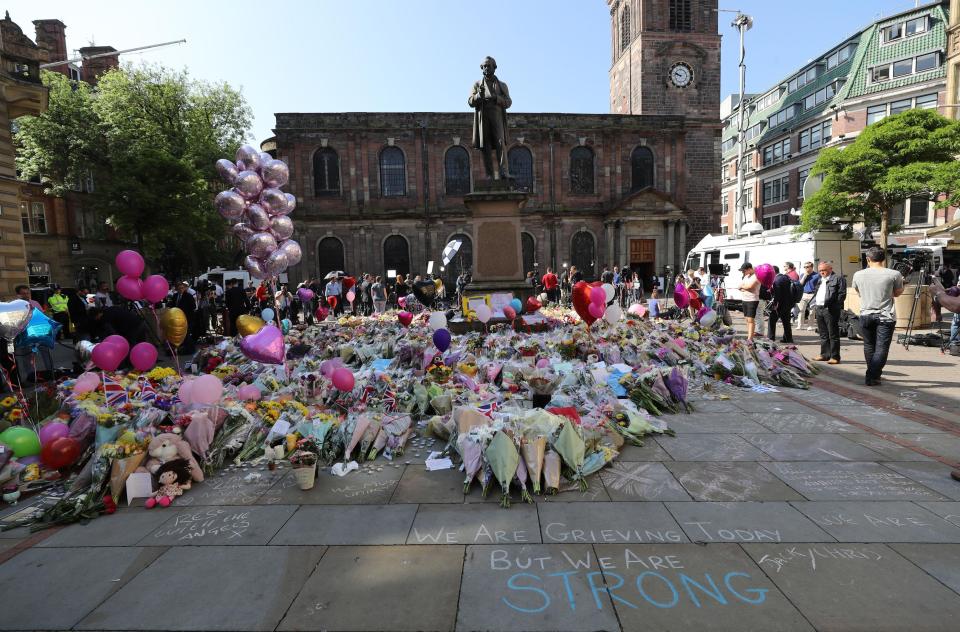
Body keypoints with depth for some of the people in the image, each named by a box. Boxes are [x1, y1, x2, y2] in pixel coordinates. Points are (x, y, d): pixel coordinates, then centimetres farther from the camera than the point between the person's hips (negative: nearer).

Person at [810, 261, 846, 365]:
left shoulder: (838, 278, -4)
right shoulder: (819, 280, 19)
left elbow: (842, 294, -10)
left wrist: (835, 305, -15)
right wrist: (814, 302, 11)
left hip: (830, 310, -7)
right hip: (819, 309, 7)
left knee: (833, 334, -3)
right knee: (823, 334, 14)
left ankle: (835, 357, 2)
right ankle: (825, 354, 22)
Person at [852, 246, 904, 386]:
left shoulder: (858, 275, -2)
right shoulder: (894, 274, -8)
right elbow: (897, 293, 7)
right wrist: (901, 281, 25)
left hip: (865, 315, 2)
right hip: (886, 316, -2)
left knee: (869, 346, 16)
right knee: (881, 347, -1)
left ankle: (873, 373, 27)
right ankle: (872, 377, -8)